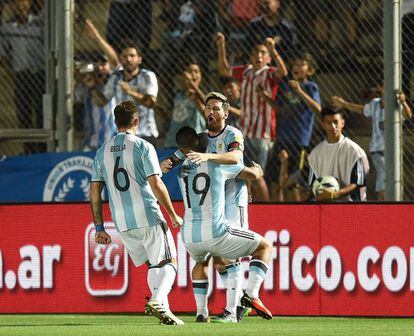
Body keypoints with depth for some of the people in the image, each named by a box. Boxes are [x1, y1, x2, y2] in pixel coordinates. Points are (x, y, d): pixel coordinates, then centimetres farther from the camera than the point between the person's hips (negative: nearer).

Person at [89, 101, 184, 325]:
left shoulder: (102, 152, 11)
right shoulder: (143, 147, -4)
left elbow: (95, 192, 10)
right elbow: (156, 185, -11)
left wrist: (99, 228, 15)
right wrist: (173, 215, -2)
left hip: (121, 223, 5)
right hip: (148, 216, -5)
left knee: (153, 265, 17)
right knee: (168, 262, -1)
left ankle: (161, 307, 6)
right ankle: (158, 301, -24)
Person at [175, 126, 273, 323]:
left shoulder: (181, 170, 15)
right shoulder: (217, 163, 3)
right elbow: (253, 174, 12)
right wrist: (257, 168, 39)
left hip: (189, 237, 5)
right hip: (215, 233, -5)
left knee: (201, 261, 40)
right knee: (264, 247, 14)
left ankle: (201, 312, 38)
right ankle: (251, 294, -4)